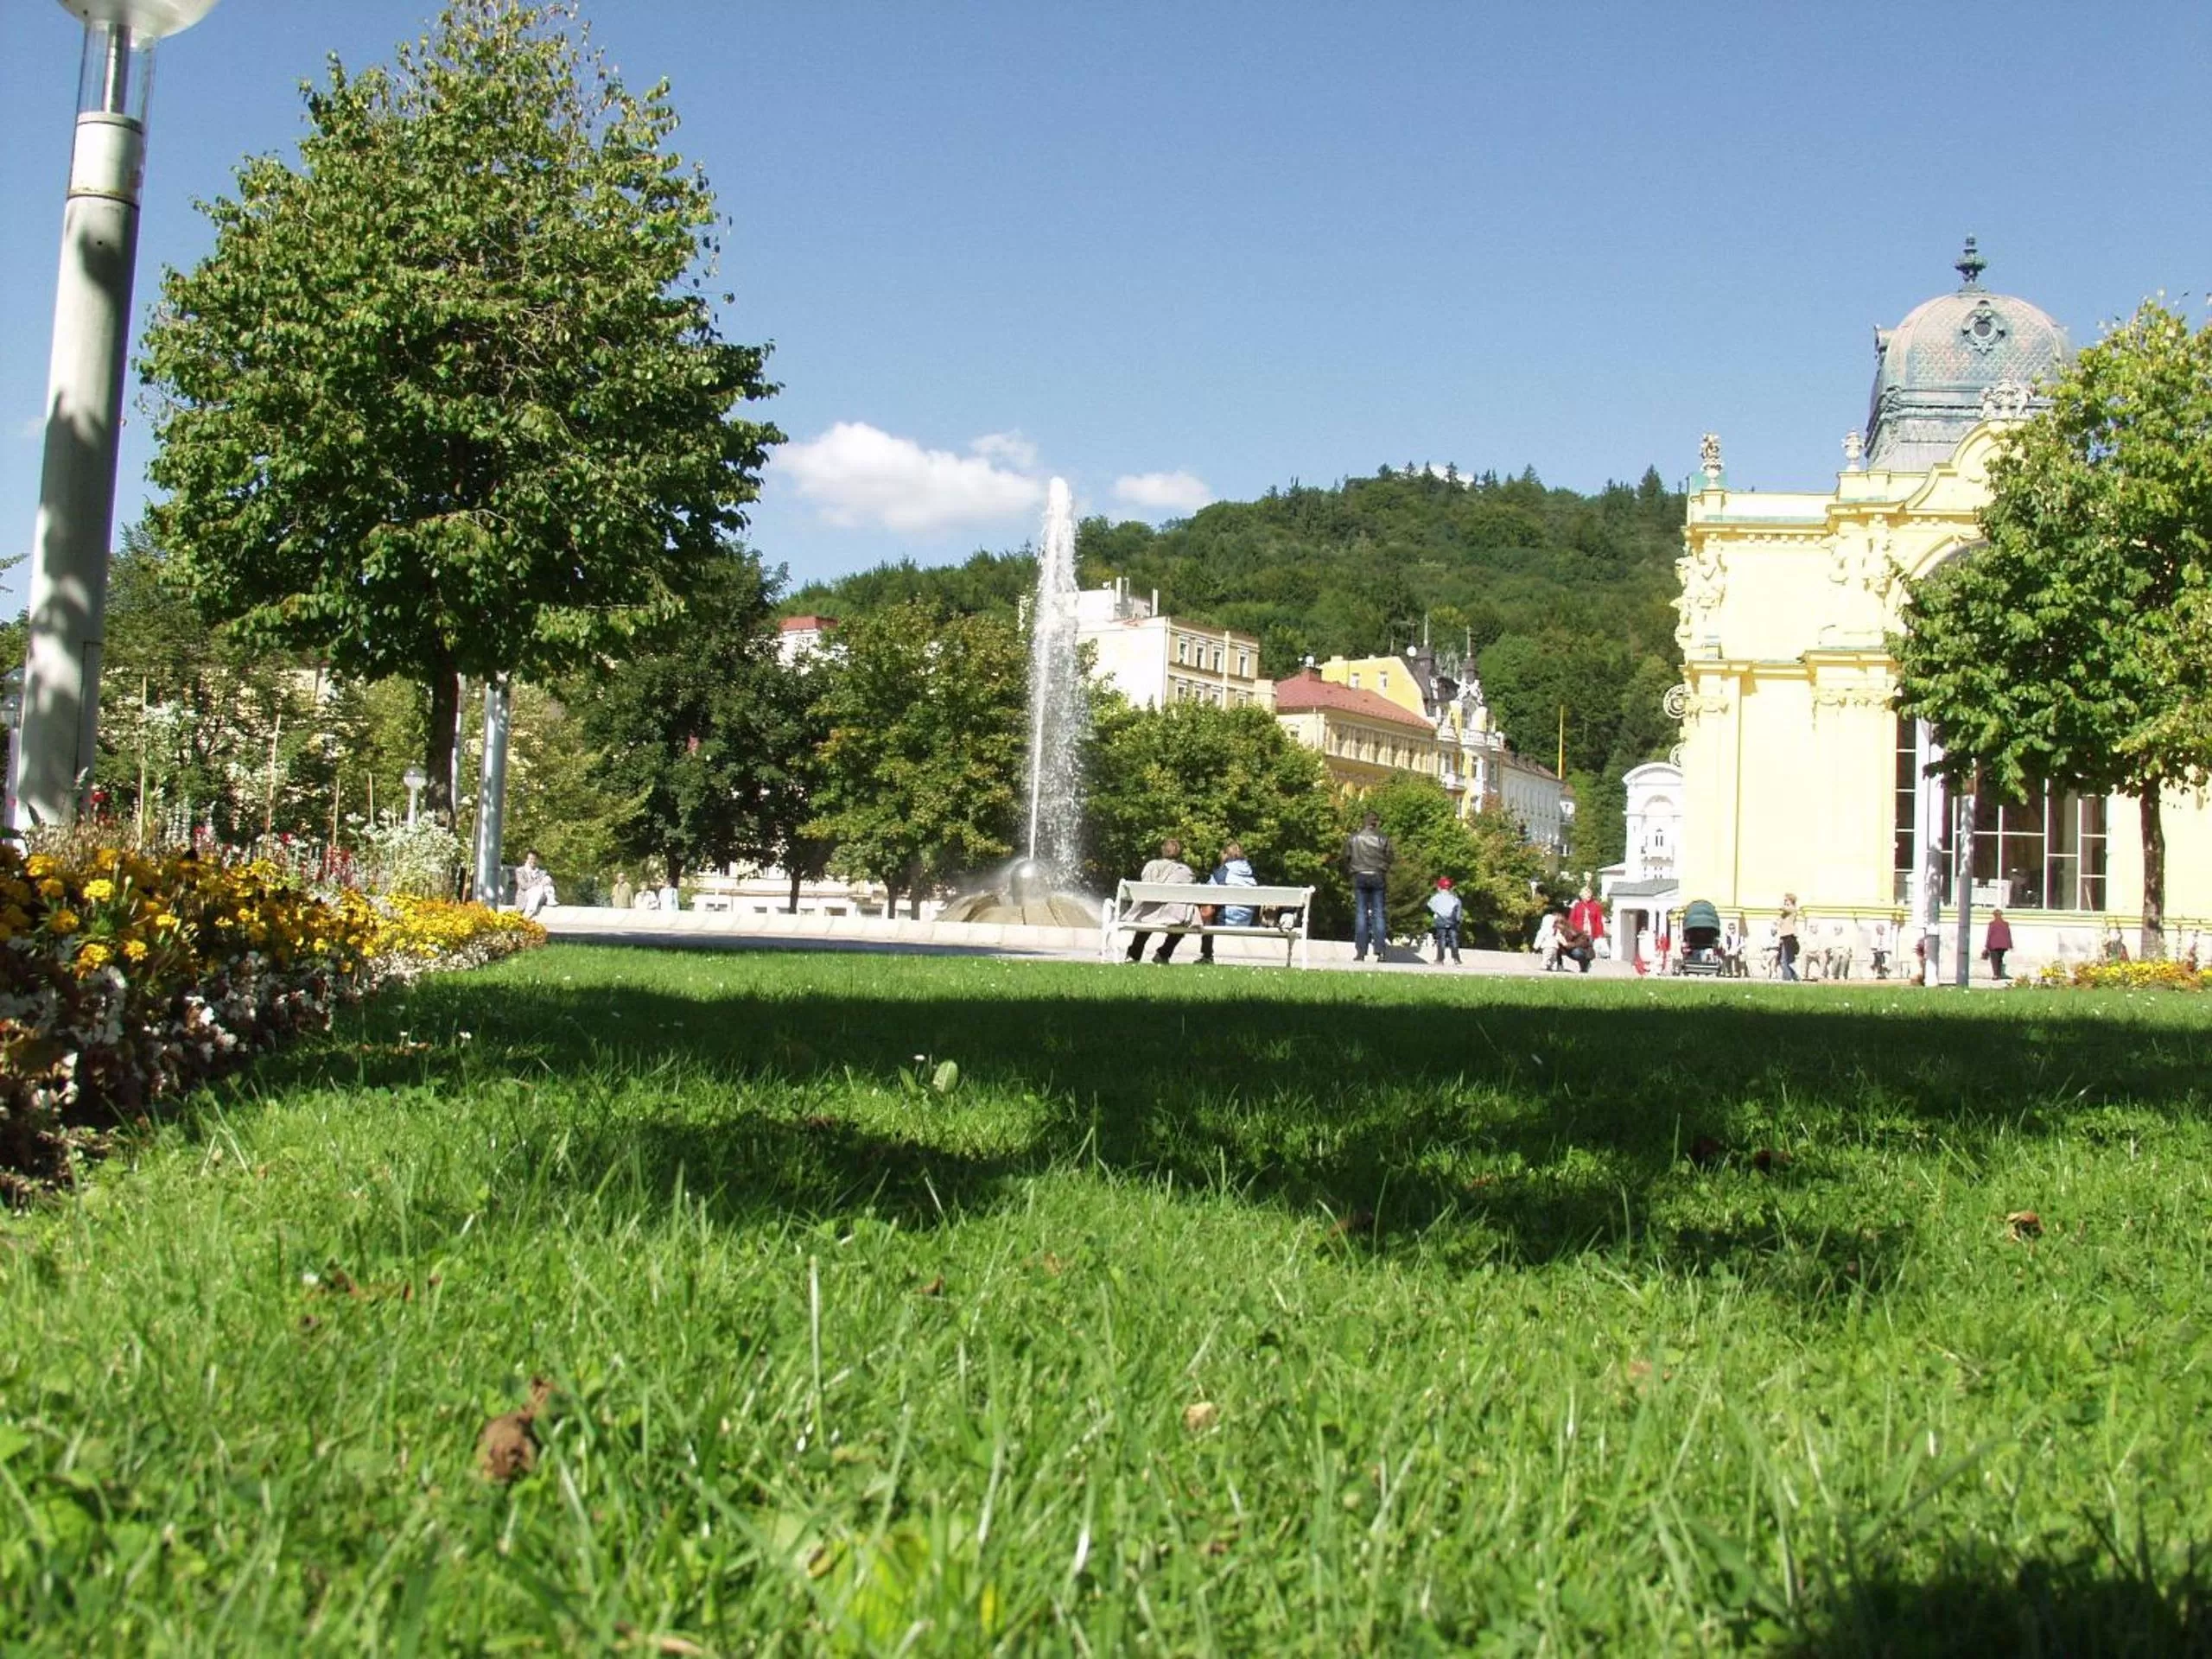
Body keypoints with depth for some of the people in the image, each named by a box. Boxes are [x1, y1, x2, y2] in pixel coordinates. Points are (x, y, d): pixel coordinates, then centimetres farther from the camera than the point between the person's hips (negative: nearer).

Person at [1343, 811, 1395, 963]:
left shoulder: (1354, 838, 1)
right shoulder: (1382, 838, -2)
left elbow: (1346, 857, 5)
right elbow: (1391, 858, 1)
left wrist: (1349, 872, 18)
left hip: (1359, 877, 1)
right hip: (1378, 877, 0)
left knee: (1360, 913, 3)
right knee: (1378, 912, 4)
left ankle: (1361, 952, -3)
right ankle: (1379, 951, -3)